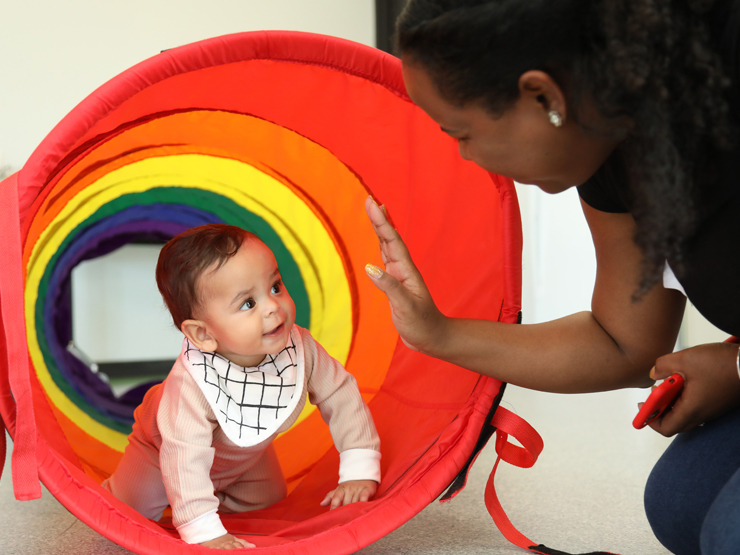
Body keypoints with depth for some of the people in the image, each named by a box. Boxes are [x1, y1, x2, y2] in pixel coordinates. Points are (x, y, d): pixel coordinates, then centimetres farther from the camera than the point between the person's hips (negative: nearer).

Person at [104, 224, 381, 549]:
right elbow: (185, 458, -45)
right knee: (133, 506, -7)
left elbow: (340, 396, -22)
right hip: (165, 445, -4)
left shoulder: (299, 347, -33)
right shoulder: (192, 384, -47)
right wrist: (205, 532, -45)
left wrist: (359, 472, -25)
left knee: (268, 497, 9)